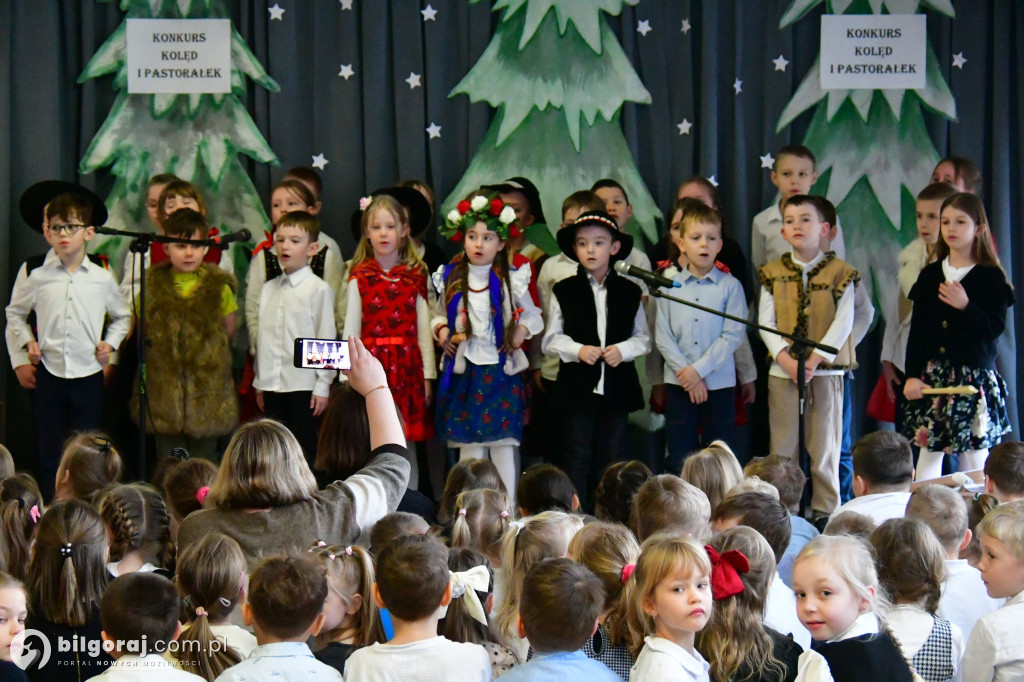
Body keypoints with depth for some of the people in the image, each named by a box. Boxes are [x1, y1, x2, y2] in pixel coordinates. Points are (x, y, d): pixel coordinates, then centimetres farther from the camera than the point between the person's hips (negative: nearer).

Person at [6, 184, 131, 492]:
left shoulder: (102, 276, 1)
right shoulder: (33, 272, -2)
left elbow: (123, 316, 17)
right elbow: (15, 315, 12)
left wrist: (110, 344, 2)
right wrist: (23, 350, 4)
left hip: (89, 374, 1)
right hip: (48, 373, -1)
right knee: (49, 453, 4)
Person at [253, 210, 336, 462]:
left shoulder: (319, 289, -6)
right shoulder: (269, 289, 11)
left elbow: (326, 338, -6)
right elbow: (261, 335, 15)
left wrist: (323, 385, -9)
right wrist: (260, 382, 15)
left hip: (304, 384, -5)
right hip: (273, 384, 5)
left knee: (305, 450, -1)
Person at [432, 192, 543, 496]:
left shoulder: (511, 280, 1)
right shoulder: (450, 279, 6)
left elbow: (532, 317, 10)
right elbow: (440, 315, 16)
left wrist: (521, 332, -10)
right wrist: (441, 331, -5)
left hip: (500, 369, -2)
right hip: (463, 369, 2)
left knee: (503, 443, -3)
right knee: (468, 443, 3)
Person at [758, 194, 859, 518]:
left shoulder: (840, 273, 0)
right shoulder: (773, 274, 7)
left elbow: (844, 322, -6)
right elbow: (765, 322, 1)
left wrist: (815, 358, -16)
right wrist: (785, 358, -14)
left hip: (825, 370, -2)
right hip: (782, 371, 2)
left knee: (825, 446, 3)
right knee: (783, 446, 5)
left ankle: (825, 510, 11)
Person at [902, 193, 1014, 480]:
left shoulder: (990, 277, -1)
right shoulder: (930, 275, 9)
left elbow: (995, 328, -8)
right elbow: (917, 330, 7)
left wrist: (966, 306, -21)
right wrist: (912, 375, 0)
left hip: (974, 374, -3)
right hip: (931, 376, 3)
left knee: (974, 452, -1)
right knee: (928, 450, 3)